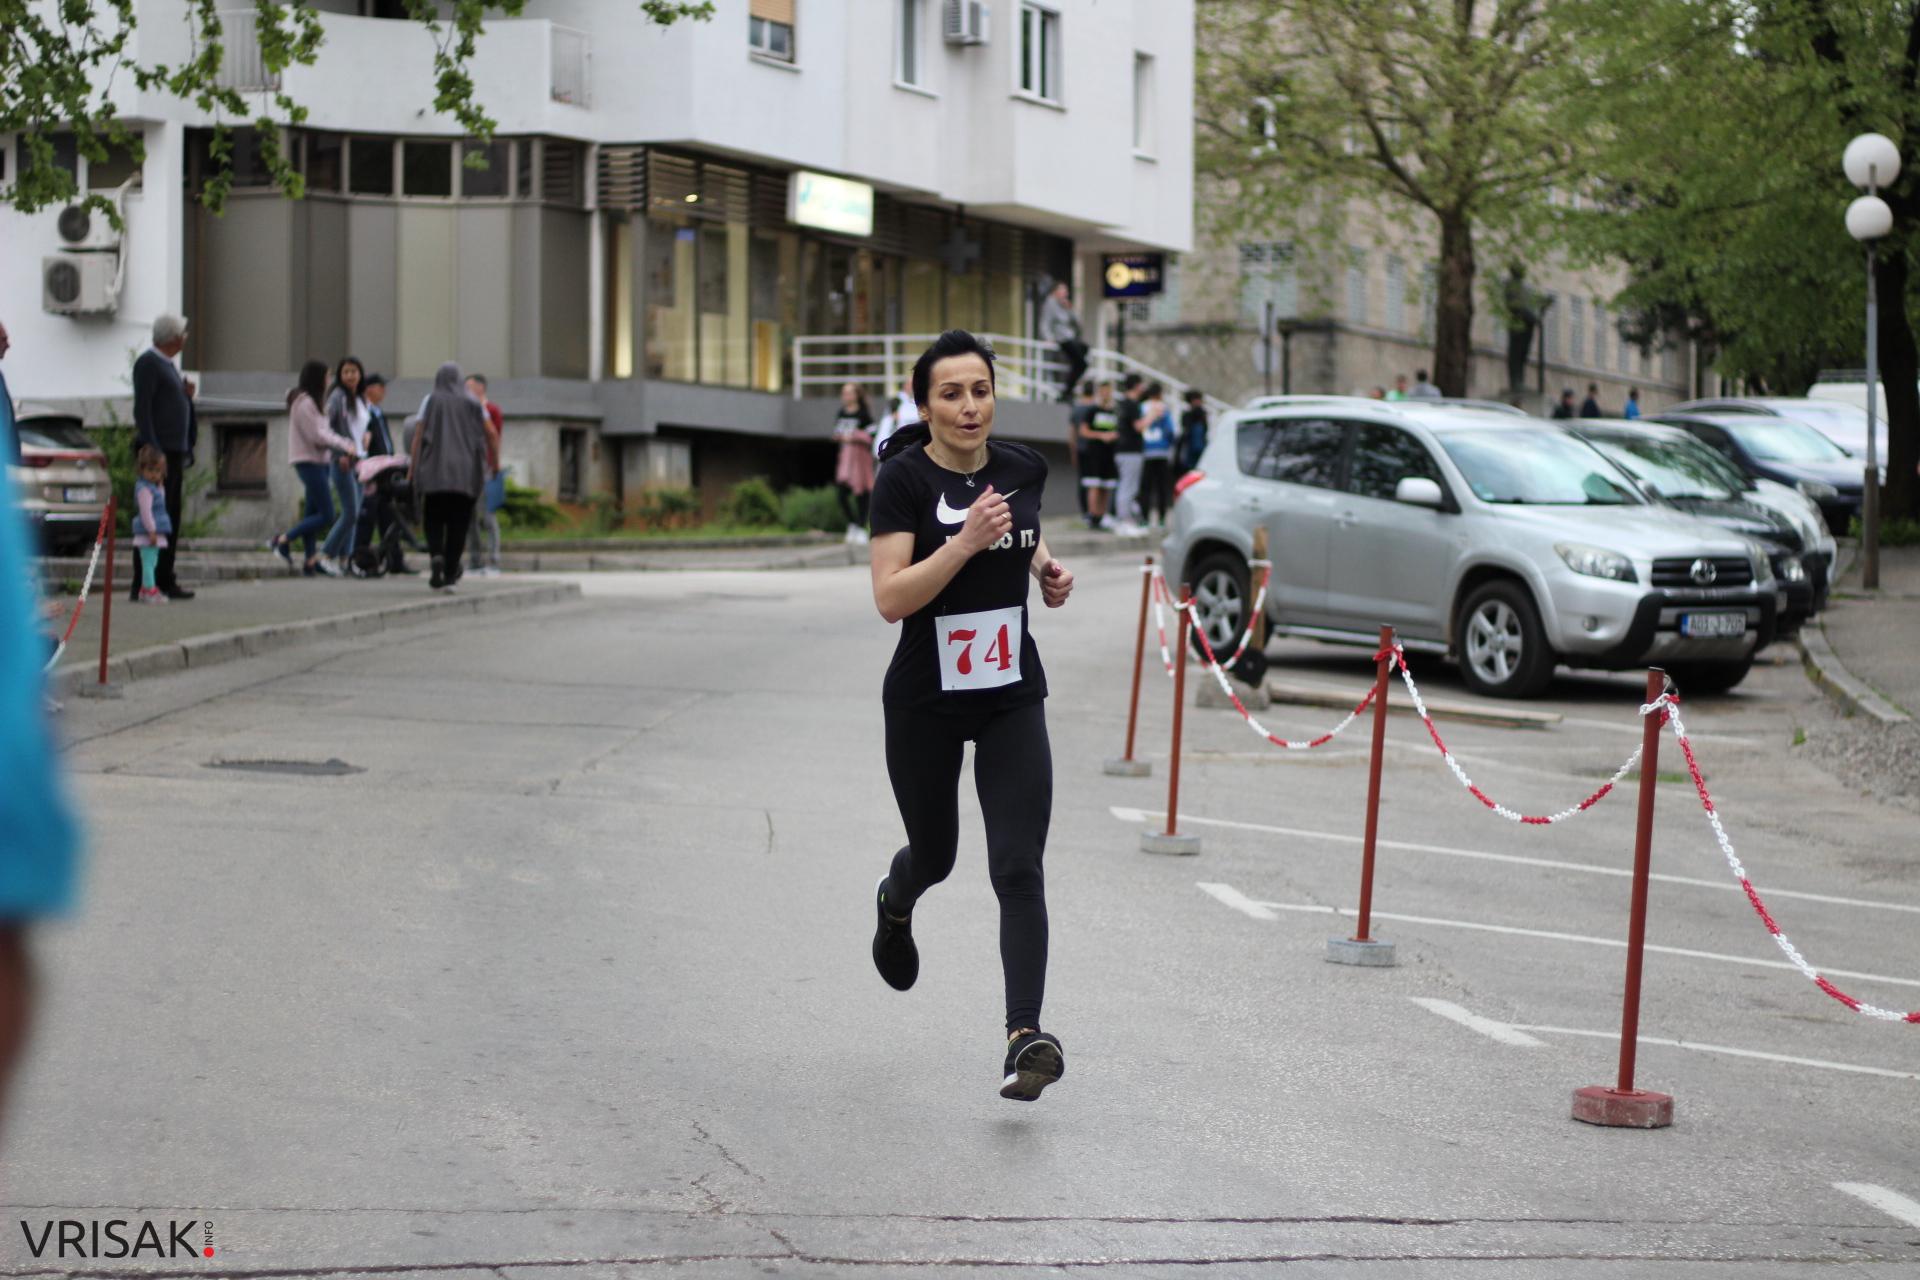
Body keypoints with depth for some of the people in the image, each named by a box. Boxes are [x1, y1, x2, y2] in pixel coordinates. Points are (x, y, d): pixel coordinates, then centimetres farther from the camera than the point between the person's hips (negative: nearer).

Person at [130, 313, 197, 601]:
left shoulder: (166, 364, 19)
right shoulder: (148, 363, -9)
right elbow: (142, 410, -16)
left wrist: (186, 396, 6)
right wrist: (152, 451, -22)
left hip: (175, 451, 10)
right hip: (158, 450, -10)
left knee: (172, 519, 11)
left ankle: (165, 580, 15)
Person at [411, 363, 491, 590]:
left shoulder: (431, 401, 3)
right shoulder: (471, 403, 6)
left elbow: (418, 435, -3)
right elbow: (490, 433, 1)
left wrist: (413, 468, 2)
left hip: (435, 470, -1)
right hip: (465, 473, 1)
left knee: (434, 520, 7)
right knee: (457, 523, 6)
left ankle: (436, 556, -21)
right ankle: (450, 572, 2)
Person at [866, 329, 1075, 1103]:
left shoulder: (1022, 467, 0)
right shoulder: (905, 478, -13)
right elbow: (890, 598, -20)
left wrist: (1046, 567, 2)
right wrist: (966, 542, -30)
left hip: (1012, 698, 2)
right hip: (924, 702, -2)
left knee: (1018, 869, -11)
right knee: (935, 855, 18)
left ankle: (1025, 1037, -17)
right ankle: (896, 904, 55)